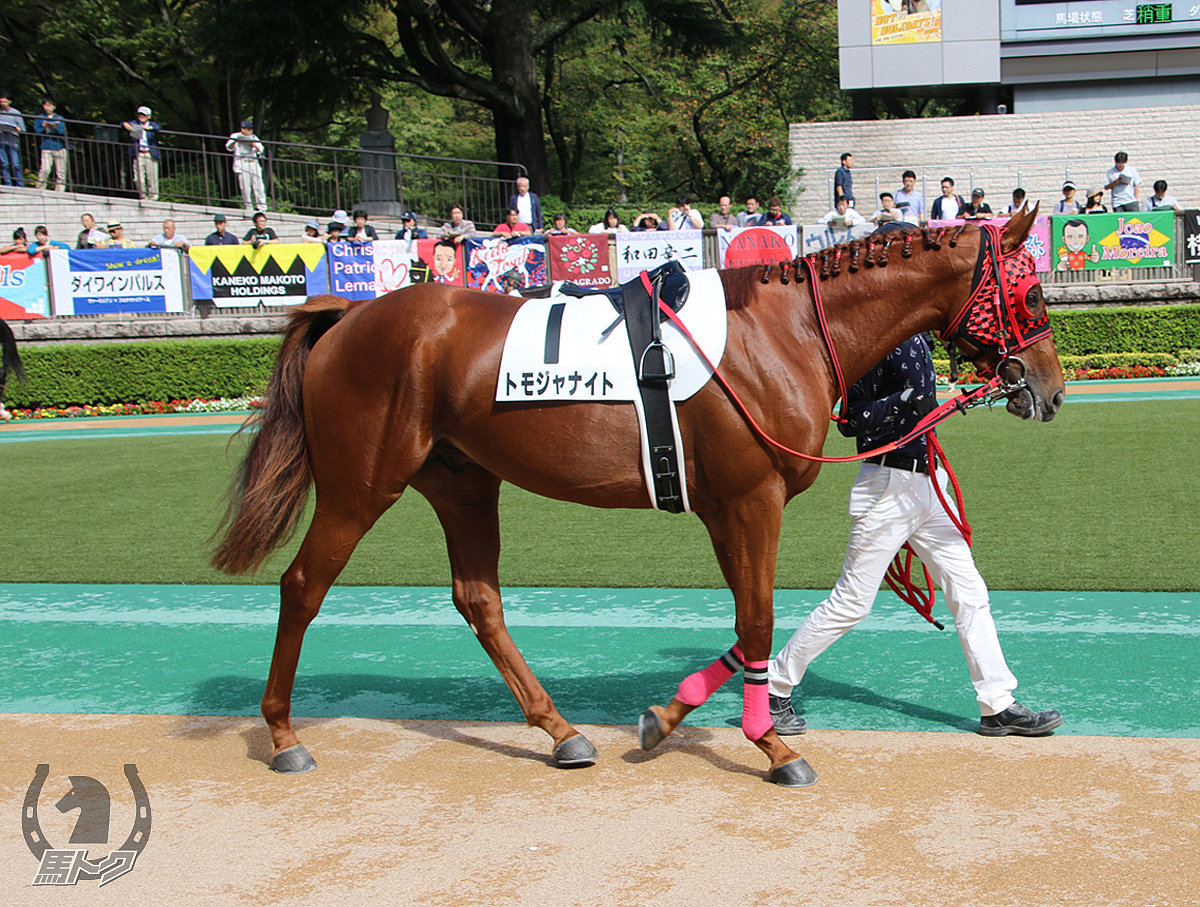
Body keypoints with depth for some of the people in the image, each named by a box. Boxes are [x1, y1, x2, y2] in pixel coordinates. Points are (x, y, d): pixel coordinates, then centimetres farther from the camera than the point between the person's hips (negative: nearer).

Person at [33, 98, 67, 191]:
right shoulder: (39, 118, 14)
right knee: (45, 170, -19)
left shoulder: (59, 118, 16)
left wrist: (55, 128, -14)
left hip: (60, 147, 2)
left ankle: (59, 192, 2)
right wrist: (43, 128, -11)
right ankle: (39, 190, -11)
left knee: (61, 172, -3)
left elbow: (63, 132, 4)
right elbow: (36, 132, 8)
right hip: (46, 148, -2)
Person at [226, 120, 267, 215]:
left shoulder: (254, 138, 18)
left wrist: (254, 144, -12)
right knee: (245, 188, -9)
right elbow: (229, 148, -7)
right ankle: (248, 208, -5)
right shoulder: (235, 136, 7)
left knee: (258, 186, -5)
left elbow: (261, 149, 8)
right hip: (241, 163, -3)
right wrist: (235, 141, -26)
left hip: (254, 163, 4)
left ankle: (262, 207, -4)